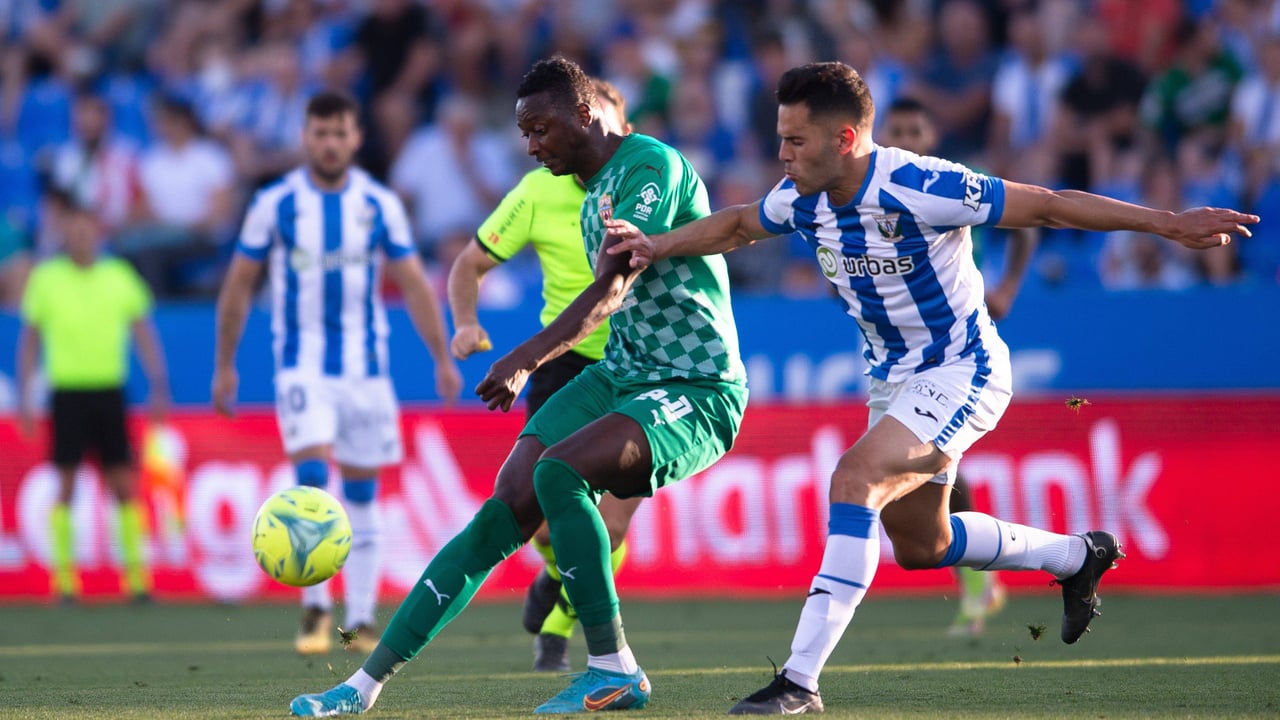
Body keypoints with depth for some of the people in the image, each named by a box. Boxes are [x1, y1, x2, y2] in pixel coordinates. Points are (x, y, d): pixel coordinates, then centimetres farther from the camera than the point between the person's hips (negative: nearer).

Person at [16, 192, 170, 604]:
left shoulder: (120, 276, 5)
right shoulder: (46, 278, 3)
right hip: (67, 392, -1)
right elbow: (29, 338, 8)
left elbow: (143, 333, 9)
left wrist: (159, 386, 2)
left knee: (123, 484, -1)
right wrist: (23, 397, 3)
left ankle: (136, 573, 3)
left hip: (109, 391, 1)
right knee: (66, 485, -1)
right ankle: (64, 576, 4)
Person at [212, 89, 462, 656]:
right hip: (301, 365, -2)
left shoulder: (380, 205, 2)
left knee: (361, 493, 6)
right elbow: (238, 285, 6)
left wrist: (443, 359, 0)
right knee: (312, 476, -19)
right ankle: (315, 608, -12)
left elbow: (414, 285, 6)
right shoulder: (275, 203, -2)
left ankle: (361, 620, 13)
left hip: (366, 367, 2)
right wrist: (225, 365, 5)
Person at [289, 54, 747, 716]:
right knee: (508, 508, -8)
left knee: (555, 470, -32)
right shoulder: (593, 198, 16)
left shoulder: (652, 165, -14)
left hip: (697, 392, -8)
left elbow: (613, 289, -25)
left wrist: (527, 358, -35)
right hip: (619, 376, 8)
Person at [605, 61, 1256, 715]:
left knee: (855, 479, -29)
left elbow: (1045, 205, -24)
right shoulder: (802, 197, -6)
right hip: (893, 378, 9)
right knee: (921, 545, 18)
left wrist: (1169, 224, -24)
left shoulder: (919, 188, -28)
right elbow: (737, 225, 18)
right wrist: (658, 247, 4)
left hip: (961, 371, -9)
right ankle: (1078, 556, 43)